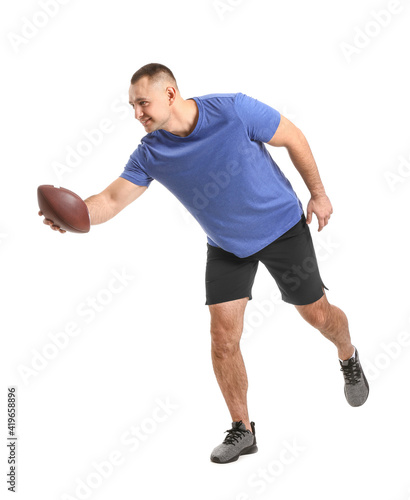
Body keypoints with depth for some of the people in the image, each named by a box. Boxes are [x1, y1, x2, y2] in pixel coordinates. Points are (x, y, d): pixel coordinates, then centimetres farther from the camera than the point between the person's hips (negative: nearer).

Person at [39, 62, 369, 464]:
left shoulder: (233, 110, -24)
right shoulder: (150, 154, -14)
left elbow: (294, 139, -12)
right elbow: (113, 199, -21)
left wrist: (318, 193, -5)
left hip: (283, 226, -2)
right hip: (226, 246, 3)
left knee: (317, 314, 8)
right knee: (223, 337, -6)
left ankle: (348, 358, 45)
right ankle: (242, 430, 14)